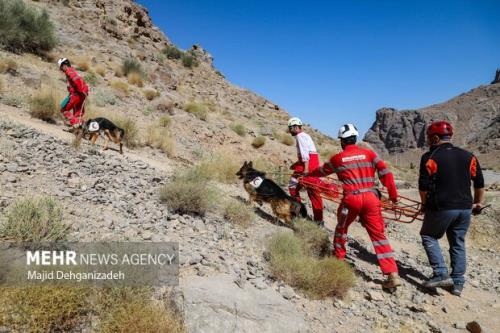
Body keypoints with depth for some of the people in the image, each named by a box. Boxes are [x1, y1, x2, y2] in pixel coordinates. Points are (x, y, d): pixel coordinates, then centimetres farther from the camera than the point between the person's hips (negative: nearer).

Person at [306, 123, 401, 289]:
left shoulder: (337, 158, 8)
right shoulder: (369, 153, 10)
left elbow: (322, 171, 24)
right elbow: (385, 173, 4)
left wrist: (308, 174, 44)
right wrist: (393, 194, 11)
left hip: (351, 199, -2)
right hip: (371, 198, 2)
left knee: (341, 227, 24)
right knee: (378, 234, 5)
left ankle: (338, 257, 38)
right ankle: (393, 275, 0)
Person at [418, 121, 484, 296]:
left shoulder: (430, 157, -8)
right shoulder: (468, 156, 7)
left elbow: (424, 186, -10)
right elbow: (480, 182, 9)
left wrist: (425, 204, 5)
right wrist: (477, 203, 21)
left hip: (441, 208, -5)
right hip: (465, 208, 5)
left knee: (428, 236, 14)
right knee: (458, 244, 16)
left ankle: (441, 274, 3)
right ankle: (458, 283, 20)